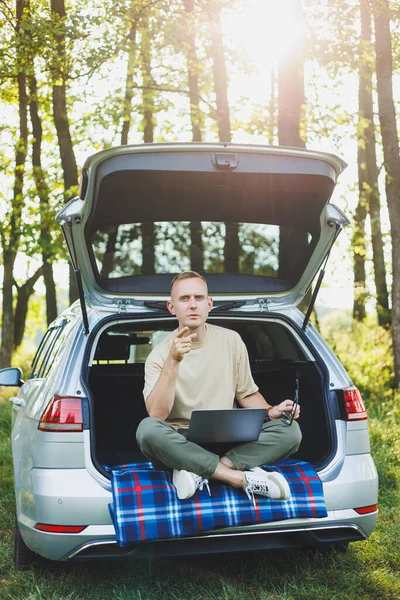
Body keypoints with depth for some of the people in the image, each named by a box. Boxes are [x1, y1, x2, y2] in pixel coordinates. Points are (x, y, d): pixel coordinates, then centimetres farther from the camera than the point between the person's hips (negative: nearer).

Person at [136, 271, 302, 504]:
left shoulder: (231, 340, 6)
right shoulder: (160, 354, -5)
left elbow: (247, 393, 16)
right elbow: (157, 415, -19)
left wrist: (270, 412, -5)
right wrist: (173, 361, -28)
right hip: (181, 446, -3)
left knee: (290, 430, -19)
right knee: (148, 429, -35)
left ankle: (200, 473, -25)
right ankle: (241, 477, -28)